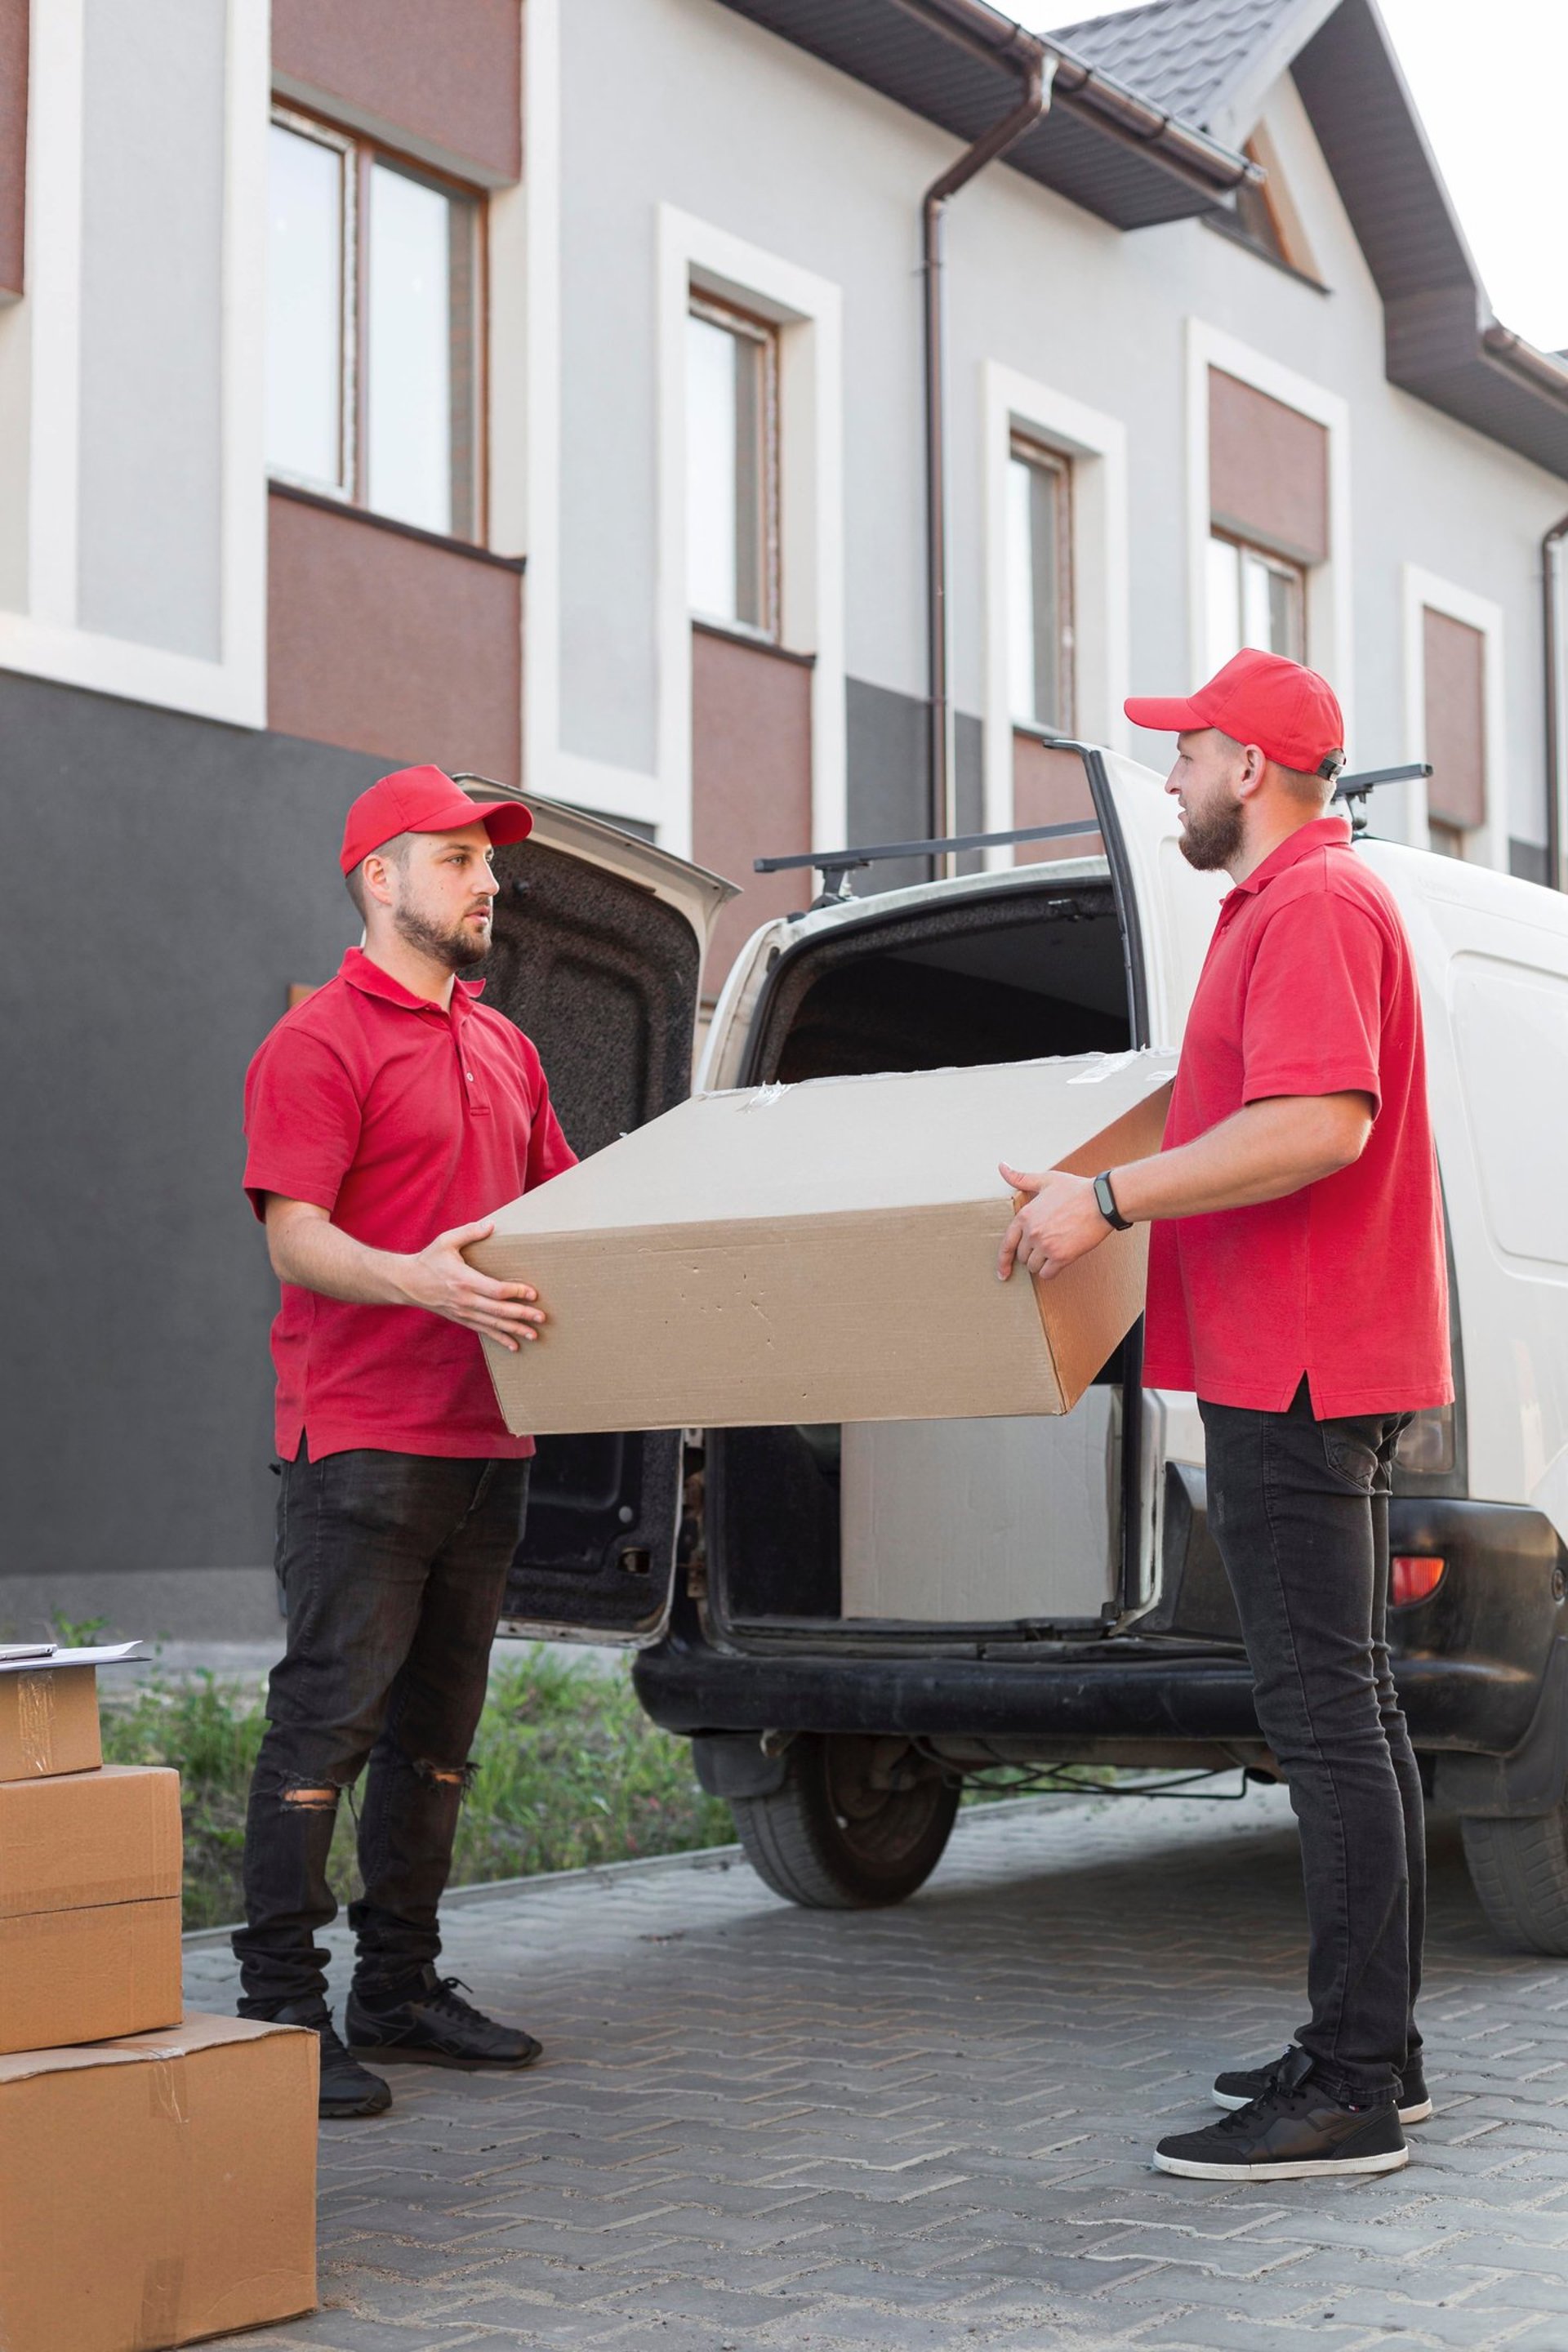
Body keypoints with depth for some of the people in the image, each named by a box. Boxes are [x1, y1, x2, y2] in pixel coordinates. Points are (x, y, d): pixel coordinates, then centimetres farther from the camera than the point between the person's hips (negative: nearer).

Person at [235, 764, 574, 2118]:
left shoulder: (501, 1047, 19)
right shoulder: (320, 1043, -6)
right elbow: (295, 1239, -16)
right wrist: (418, 1279, -33)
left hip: (487, 1443, 8)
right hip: (361, 1441, -8)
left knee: (438, 1726, 13)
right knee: (328, 1716, -6)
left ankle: (401, 1986, 23)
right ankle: (281, 2007, 0)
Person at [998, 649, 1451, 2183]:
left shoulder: (1314, 905, -14)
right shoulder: (1289, 900, 21)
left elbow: (1322, 1123, -28)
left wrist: (1110, 1200, -28)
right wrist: (1129, 1194, 35)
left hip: (1299, 1371, -11)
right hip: (1296, 1366, 11)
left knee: (1322, 1713, -11)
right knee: (1345, 1708, 13)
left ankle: (1351, 2099, -8)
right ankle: (1370, 2050, 21)